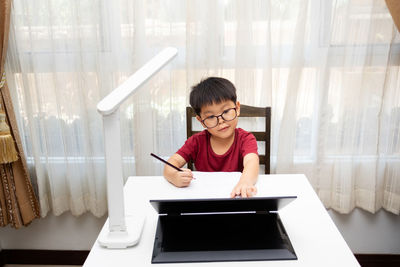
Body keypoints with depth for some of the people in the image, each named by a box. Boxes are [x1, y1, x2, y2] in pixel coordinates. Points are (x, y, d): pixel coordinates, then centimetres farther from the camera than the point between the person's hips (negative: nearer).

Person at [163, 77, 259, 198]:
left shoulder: (245, 139, -8)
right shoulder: (197, 141, -1)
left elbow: (251, 162, -28)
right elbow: (171, 164, -9)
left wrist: (245, 182, -51)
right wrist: (175, 177, -34)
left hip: (236, 197, -2)